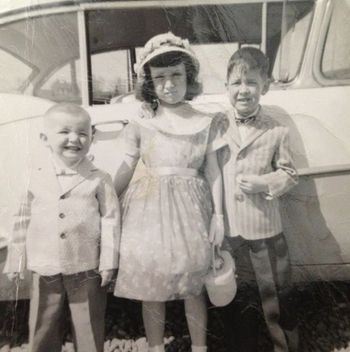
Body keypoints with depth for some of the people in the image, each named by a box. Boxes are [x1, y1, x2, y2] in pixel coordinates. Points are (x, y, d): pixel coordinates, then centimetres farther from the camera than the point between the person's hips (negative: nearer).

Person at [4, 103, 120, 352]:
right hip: (45, 269, 3)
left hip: (87, 269, -2)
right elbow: (23, 219, 6)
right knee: (42, 329, 18)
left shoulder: (99, 179, -8)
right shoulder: (35, 176, -1)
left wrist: (108, 263, -7)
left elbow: (110, 220, -5)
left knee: (89, 329, 14)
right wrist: (16, 261, 8)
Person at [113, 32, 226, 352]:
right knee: (151, 286, 11)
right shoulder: (141, 125, 0)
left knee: (193, 287, 11)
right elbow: (126, 170, 4)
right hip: (150, 207, 1)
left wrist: (218, 215, 0)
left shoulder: (206, 123, 1)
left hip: (190, 208, 0)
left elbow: (213, 172, 3)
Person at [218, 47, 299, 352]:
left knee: (276, 301, 14)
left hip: (265, 232, -1)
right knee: (237, 303, 19)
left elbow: (290, 174, 2)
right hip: (227, 232, 2)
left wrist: (264, 183, -17)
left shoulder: (276, 131, -6)